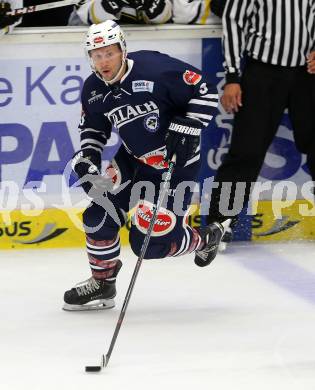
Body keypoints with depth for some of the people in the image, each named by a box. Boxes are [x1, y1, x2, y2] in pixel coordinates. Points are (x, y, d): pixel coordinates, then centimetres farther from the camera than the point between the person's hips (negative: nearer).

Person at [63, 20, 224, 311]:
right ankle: (102, 284, 15)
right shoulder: (93, 90, -5)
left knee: (150, 242, -10)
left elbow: (206, 93, -18)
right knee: (100, 215, -5)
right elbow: (93, 129, 11)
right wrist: (86, 156, -7)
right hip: (133, 159, 7)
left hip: (175, 162, -6)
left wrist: (185, 130, -24)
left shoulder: (156, 68, -26)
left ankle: (205, 239, 19)